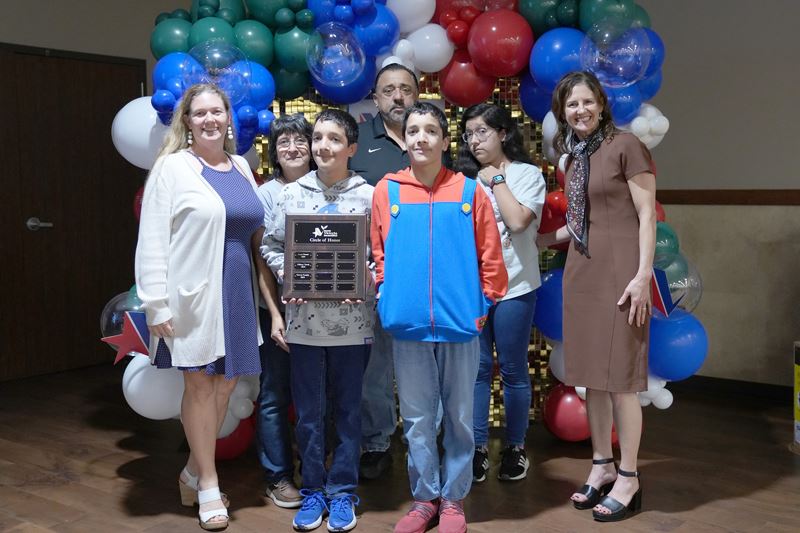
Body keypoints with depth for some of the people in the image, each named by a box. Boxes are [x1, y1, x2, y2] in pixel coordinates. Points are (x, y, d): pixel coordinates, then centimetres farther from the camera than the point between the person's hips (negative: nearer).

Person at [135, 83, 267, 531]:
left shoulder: (242, 167, 12)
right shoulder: (173, 167, -5)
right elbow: (152, 240, -9)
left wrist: (264, 290, 11)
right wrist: (156, 303, -14)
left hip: (237, 293, 6)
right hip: (193, 294, -5)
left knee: (226, 383, 10)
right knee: (200, 384, 3)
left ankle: (194, 471, 28)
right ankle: (208, 484, 19)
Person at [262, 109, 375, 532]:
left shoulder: (368, 196, 0)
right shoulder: (291, 193, 4)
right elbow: (270, 246, 9)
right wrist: (286, 274, -9)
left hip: (351, 320, -1)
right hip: (304, 318, 1)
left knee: (348, 409, 9)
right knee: (308, 410, 10)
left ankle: (342, 491, 23)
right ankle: (313, 491, 24)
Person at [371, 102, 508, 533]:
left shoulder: (469, 191, 0)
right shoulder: (386, 190, 2)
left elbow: (489, 256, 3)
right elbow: (379, 253, 8)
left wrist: (484, 302, 0)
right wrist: (384, 293, 0)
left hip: (459, 321, 0)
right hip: (407, 323, 1)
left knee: (459, 416, 10)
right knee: (417, 417, 11)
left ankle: (453, 498, 26)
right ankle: (424, 497, 25)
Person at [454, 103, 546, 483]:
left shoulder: (527, 174, 2)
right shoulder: (466, 178, 13)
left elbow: (517, 221, -15)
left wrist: (496, 180, -6)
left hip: (513, 285, -3)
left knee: (513, 369, 5)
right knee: (477, 368, 5)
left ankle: (516, 448, 19)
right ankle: (478, 449, 15)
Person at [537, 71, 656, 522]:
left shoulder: (626, 146, -6)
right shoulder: (575, 157, 15)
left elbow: (647, 216, -10)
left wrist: (643, 274, -17)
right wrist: (540, 240, 21)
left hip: (619, 272, -7)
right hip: (581, 273, 7)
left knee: (619, 376, -4)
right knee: (591, 373, 10)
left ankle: (629, 478, 8)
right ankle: (602, 465, 22)